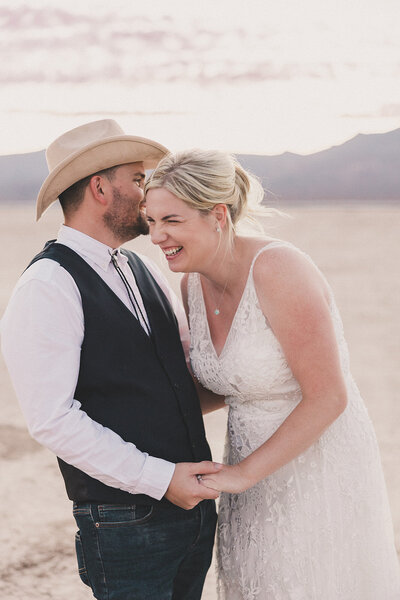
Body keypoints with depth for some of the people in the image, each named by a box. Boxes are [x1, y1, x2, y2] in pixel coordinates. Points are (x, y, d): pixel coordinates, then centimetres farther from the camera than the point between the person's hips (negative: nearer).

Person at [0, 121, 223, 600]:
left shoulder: (141, 270, 13)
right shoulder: (47, 288, -14)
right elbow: (52, 419, -19)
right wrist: (159, 478, -20)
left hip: (192, 505, 8)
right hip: (126, 526, -8)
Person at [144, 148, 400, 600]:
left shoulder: (280, 270, -25)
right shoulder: (194, 283, -1)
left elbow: (328, 396, -23)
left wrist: (244, 472, -19)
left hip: (320, 469, -7)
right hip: (253, 474, 7)